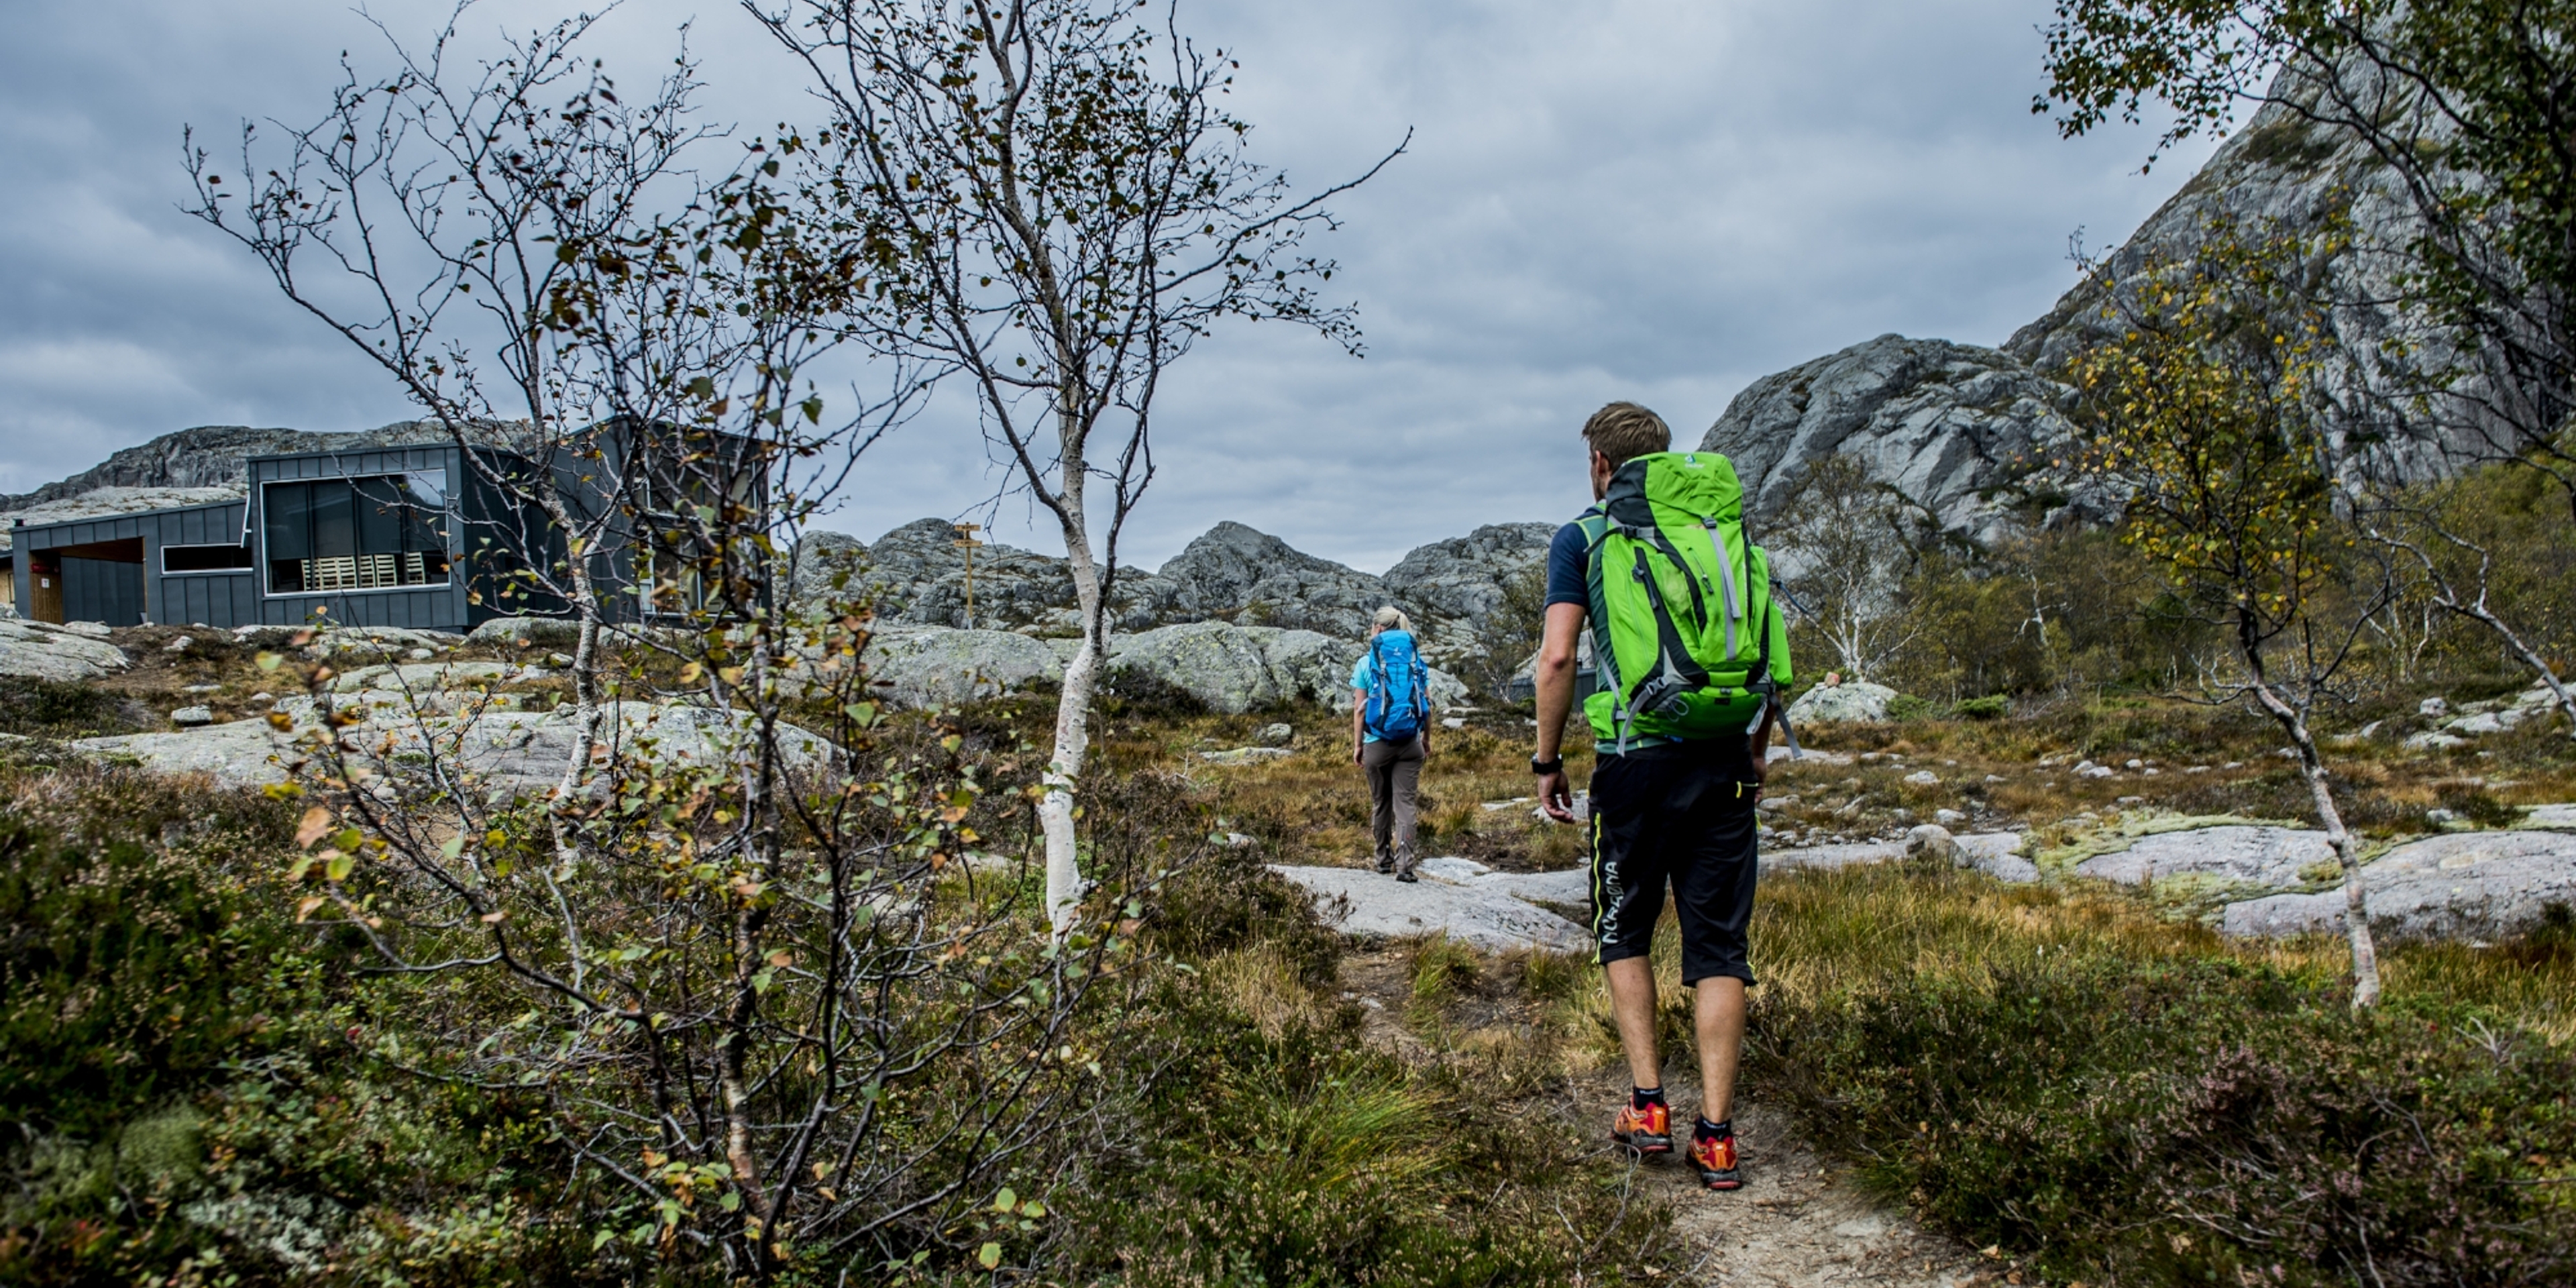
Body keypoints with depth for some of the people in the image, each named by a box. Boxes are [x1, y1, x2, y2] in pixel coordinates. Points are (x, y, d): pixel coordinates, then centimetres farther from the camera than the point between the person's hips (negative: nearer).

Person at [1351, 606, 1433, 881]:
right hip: (1410, 743, 1)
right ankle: (1404, 863, -12)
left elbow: (1359, 708, -3)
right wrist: (1427, 740, 15)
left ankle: (1384, 859, 24)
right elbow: (1426, 704, 4)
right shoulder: (1416, 659, 3)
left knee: (1380, 803, 14)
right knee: (1405, 802, 0)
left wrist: (1357, 745, 5)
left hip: (1377, 742, -1)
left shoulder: (1366, 662, -3)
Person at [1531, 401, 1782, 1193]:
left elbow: (1556, 658, -8)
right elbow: (1773, 655, 10)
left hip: (1635, 762, -3)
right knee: (1718, 945, 7)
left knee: (1625, 932, 16)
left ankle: (1648, 1105, 11)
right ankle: (1716, 1134, 5)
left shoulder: (1583, 537, 1)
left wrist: (1547, 761, 1)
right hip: (1723, 762, 3)